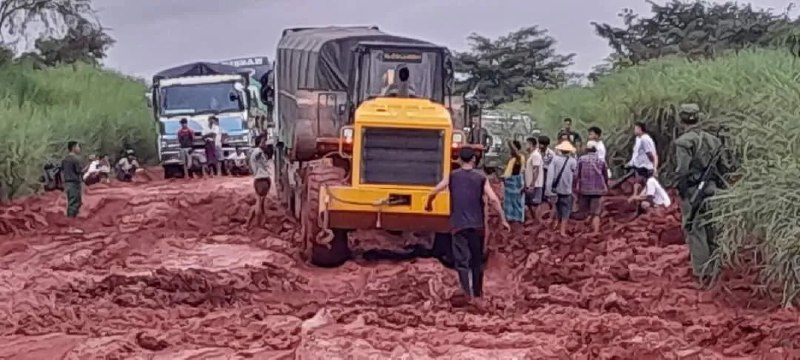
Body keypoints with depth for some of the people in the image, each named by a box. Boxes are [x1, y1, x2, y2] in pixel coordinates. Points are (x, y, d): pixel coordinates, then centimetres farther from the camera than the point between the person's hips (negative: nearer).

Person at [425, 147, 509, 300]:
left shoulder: (452, 176, 3)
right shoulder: (481, 177, 1)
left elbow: (434, 192, 0)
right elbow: (493, 199, -7)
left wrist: (429, 204, 22)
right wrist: (503, 220, -1)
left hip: (458, 225, -1)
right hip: (477, 225, 1)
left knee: (462, 260, -4)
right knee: (477, 260, 17)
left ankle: (467, 292, -23)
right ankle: (477, 293, 28)